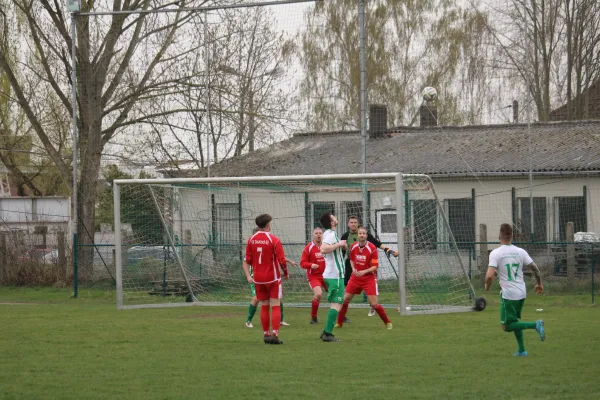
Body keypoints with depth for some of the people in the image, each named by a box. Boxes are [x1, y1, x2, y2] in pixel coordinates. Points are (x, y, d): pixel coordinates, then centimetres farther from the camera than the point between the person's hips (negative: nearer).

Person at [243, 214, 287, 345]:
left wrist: (248, 276, 0)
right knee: (275, 306, -1)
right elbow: (282, 260, -13)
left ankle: (266, 334, 13)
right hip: (273, 278, -4)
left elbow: (247, 261, 1)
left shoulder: (251, 240, 3)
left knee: (264, 307, 12)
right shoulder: (274, 240, -11)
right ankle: (275, 334, -11)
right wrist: (286, 272, 3)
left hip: (258, 279, 4)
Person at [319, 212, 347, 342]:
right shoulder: (331, 235, -16)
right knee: (337, 304, -10)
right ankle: (328, 333, -13)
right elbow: (323, 249, -32)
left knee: (335, 304, 16)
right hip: (335, 275, -10)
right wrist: (339, 244, -23)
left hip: (331, 274, 10)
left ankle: (326, 332, 16)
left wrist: (341, 246, 12)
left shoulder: (329, 234, 14)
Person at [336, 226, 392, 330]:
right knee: (345, 299, 1)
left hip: (369, 278, -4)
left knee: (374, 304, -11)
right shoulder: (353, 247, -1)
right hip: (356, 277, 4)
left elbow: (375, 266, -14)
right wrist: (353, 268, -1)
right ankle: (339, 323, 16)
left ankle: (387, 322, 7)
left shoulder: (372, 248, -15)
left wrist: (364, 271, -28)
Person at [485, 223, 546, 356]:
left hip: (508, 294, -6)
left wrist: (487, 286, 1)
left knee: (506, 326, 3)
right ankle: (521, 350, 18)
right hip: (522, 293, 6)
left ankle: (535, 325, -15)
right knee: (514, 321, 24)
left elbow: (490, 275, -20)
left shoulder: (495, 253, -12)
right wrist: (539, 283, 20)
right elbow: (535, 269, 2)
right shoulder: (520, 252, 1)